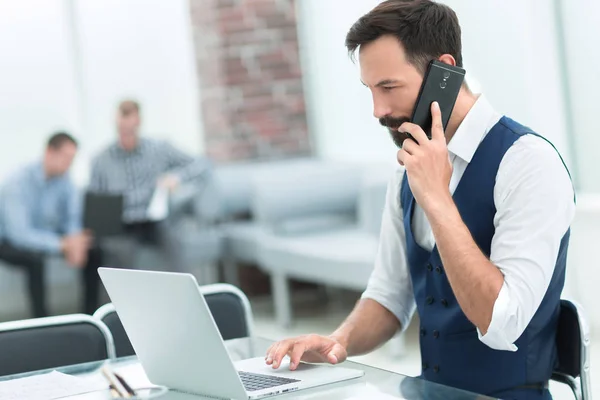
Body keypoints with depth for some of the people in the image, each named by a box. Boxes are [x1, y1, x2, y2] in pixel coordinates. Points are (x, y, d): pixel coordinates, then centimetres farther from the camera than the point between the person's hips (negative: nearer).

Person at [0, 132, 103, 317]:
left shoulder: (64, 179, -9)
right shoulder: (17, 183, -28)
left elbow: (74, 219, -7)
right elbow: (19, 233, -35)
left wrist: (75, 240, -31)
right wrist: (63, 244, -42)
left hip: (46, 235, 6)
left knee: (94, 251, -9)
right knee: (35, 258, -37)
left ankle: (90, 313, 1)